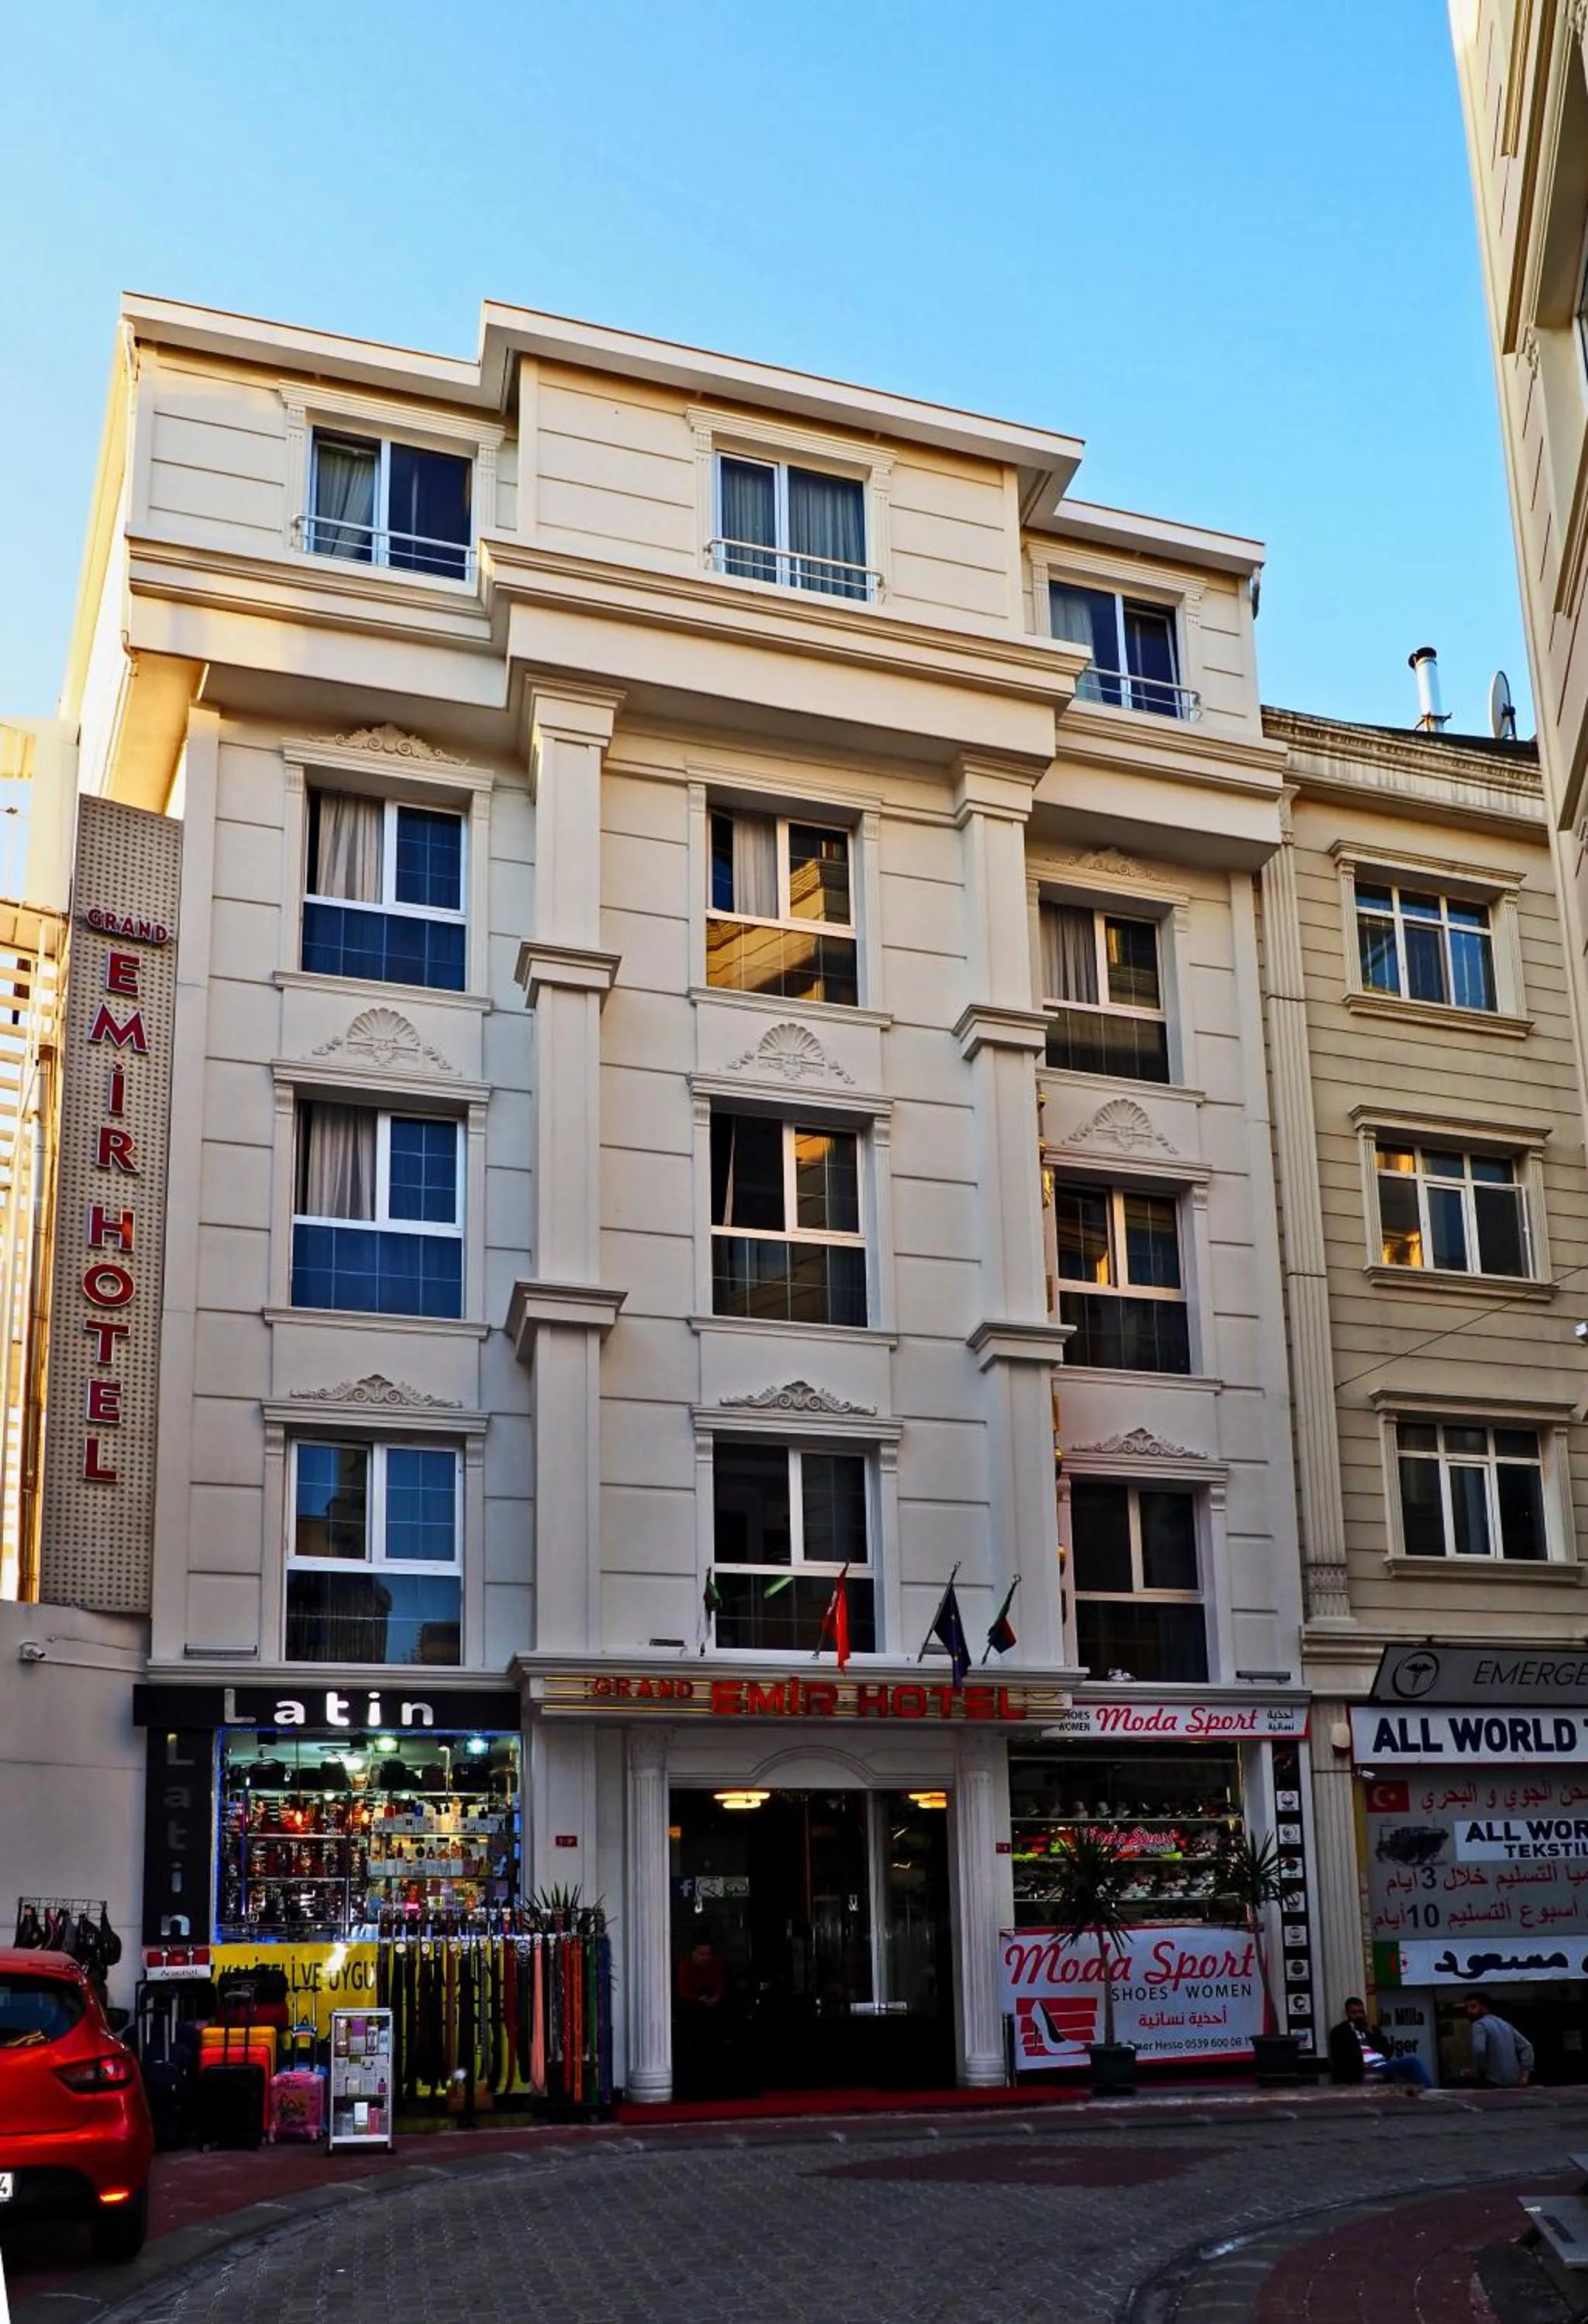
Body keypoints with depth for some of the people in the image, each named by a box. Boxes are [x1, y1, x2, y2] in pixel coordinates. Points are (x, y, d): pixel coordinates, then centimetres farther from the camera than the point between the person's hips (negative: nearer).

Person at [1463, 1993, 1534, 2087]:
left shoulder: (1479, 2024, -6)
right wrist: (1525, 2074, 8)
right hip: (1514, 2081, 8)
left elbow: (1479, 2050, -24)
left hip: (1495, 2083, -8)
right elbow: (1526, 2046, 16)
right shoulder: (1504, 2023, 21)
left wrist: (1478, 2071, -6)